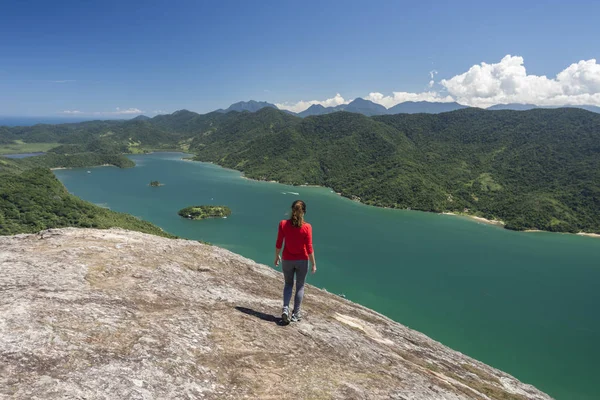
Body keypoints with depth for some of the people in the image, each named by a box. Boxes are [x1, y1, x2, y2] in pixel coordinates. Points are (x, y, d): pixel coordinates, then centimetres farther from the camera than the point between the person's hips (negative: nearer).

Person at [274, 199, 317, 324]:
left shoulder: (283, 224, -11)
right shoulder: (307, 227, -15)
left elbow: (278, 244, -5)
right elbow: (309, 248, -12)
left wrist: (277, 257, 12)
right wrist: (313, 264, -2)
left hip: (287, 260, 1)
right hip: (302, 261, -1)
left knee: (288, 284, 21)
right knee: (300, 287, 15)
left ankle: (285, 308, 3)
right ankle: (295, 315, 19)